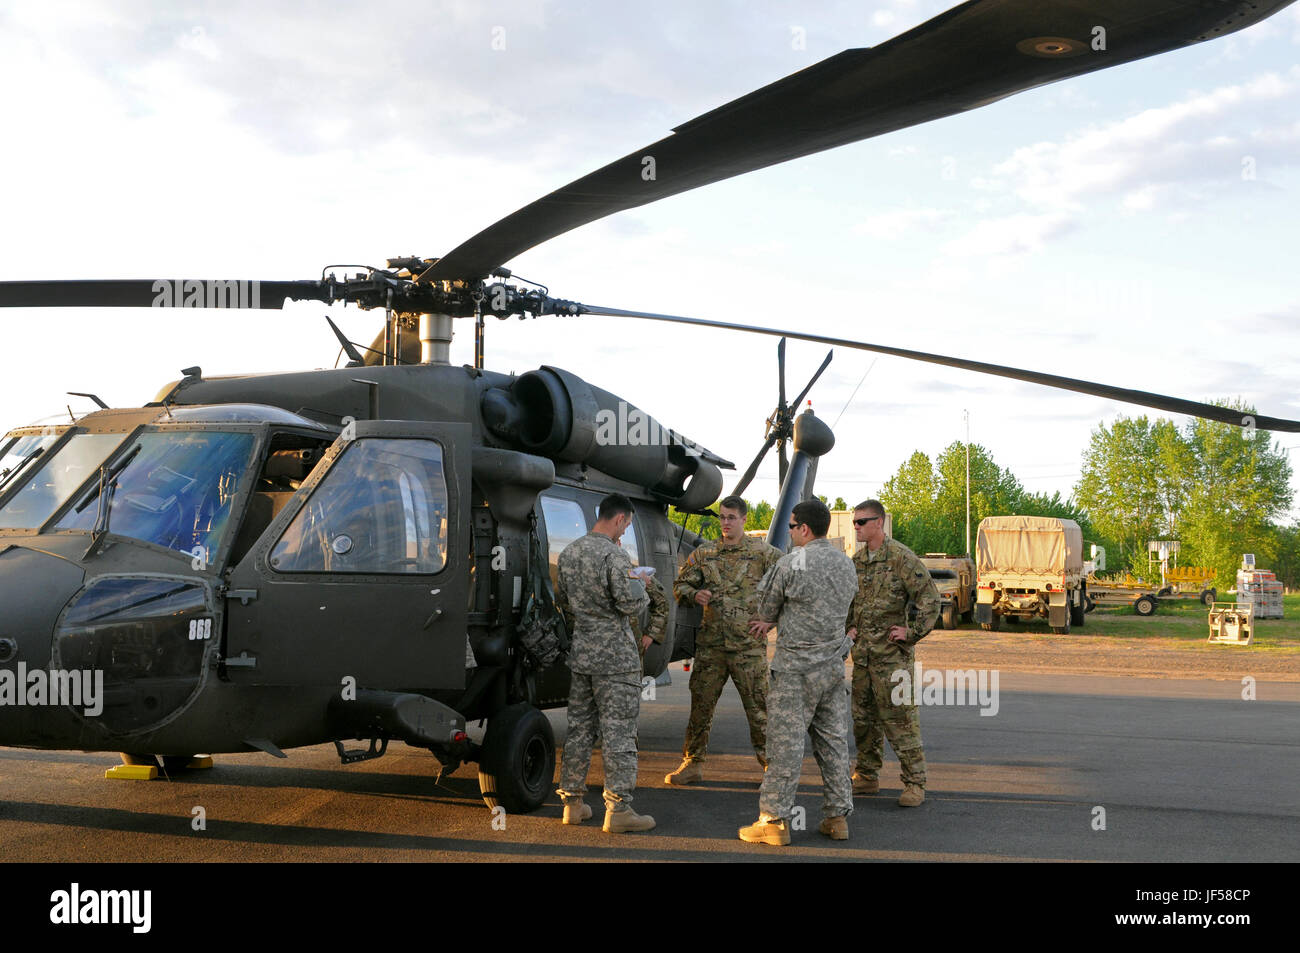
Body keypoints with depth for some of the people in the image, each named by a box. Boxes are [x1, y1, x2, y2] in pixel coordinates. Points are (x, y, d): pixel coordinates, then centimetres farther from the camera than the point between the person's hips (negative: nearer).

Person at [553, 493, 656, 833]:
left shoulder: (568, 553, 9)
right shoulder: (614, 556, -16)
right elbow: (631, 605, -18)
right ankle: (618, 809, -3)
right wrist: (641, 587, 2)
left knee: (578, 727, 13)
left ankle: (572, 801, 20)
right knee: (618, 730, -4)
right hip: (615, 656, -8)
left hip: (580, 652, 8)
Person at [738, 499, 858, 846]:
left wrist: (769, 618, 23)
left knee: (786, 742, -4)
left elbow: (766, 608, -1)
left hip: (796, 668, -7)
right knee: (833, 740, 10)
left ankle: (774, 820, -1)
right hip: (833, 665, 7)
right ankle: (837, 816, 15)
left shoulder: (793, 563, -13)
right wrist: (773, 622, 22)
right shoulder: (847, 564, 9)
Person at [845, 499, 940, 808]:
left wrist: (913, 632, -13)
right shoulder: (857, 560, 11)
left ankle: (914, 782, -1)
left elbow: (929, 597, -14)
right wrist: (850, 627, 17)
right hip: (862, 651, 7)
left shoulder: (901, 557, -11)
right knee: (863, 715, 13)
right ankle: (867, 776, 24)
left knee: (899, 717, -7)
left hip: (891, 653, -7)